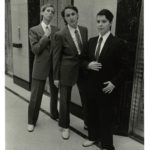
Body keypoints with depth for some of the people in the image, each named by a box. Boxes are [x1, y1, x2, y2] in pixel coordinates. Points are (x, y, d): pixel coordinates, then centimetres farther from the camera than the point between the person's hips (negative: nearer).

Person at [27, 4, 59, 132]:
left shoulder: (56, 30, 6)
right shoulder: (34, 30, -1)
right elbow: (35, 49, -11)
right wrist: (45, 36, -15)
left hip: (55, 66, 3)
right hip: (40, 67, -3)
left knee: (55, 93, 16)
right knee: (36, 96, 4)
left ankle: (54, 114, 39)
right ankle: (31, 121, 22)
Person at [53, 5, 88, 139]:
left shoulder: (84, 30, 2)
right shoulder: (60, 35, -12)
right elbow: (56, 57, -7)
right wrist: (56, 77, -6)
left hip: (83, 68, 4)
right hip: (67, 70, -4)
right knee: (65, 100, 8)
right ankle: (65, 126, 30)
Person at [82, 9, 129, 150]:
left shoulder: (118, 43, -10)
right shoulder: (91, 41, 7)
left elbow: (124, 67, -9)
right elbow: (84, 59, 13)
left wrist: (114, 83, -17)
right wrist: (88, 64, -9)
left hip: (107, 87, -5)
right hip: (92, 84, 5)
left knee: (106, 116, 6)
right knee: (92, 113, 16)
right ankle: (93, 136, 39)